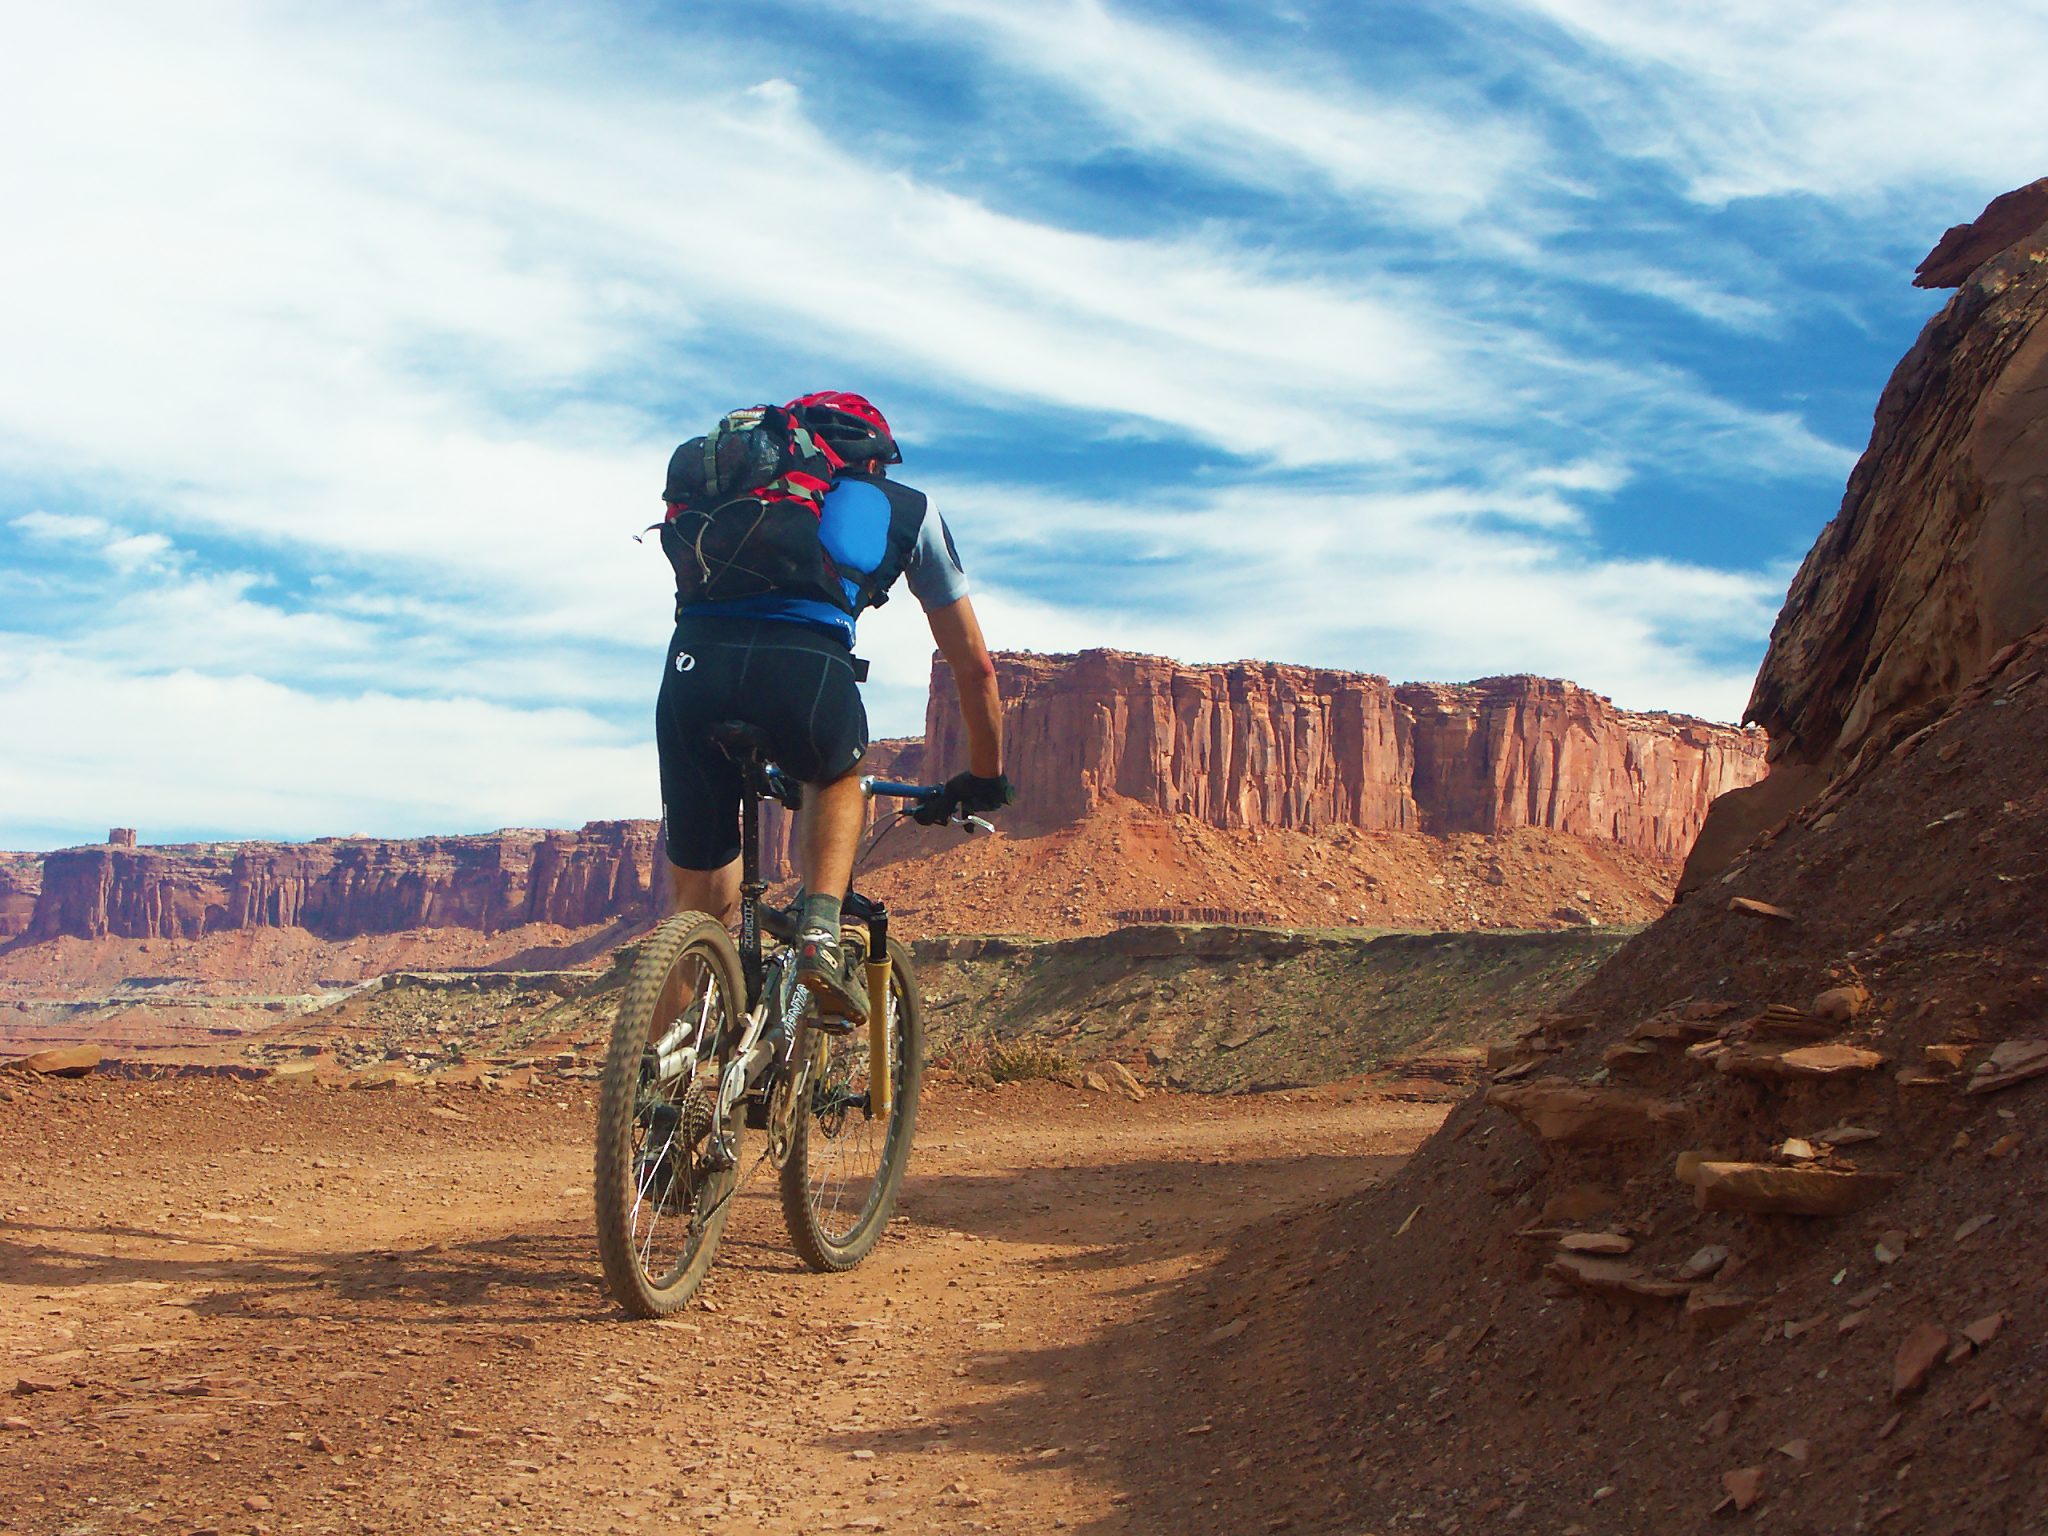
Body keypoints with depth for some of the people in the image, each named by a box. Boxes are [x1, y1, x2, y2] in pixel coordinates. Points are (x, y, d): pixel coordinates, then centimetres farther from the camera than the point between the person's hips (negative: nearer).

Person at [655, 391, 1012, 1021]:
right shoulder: (907, 508, 31)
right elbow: (974, 667, 35)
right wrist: (985, 778, 50)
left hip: (693, 664, 2)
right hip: (805, 670, -2)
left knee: (698, 906, 20)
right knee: (838, 777, 34)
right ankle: (821, 935, 13)